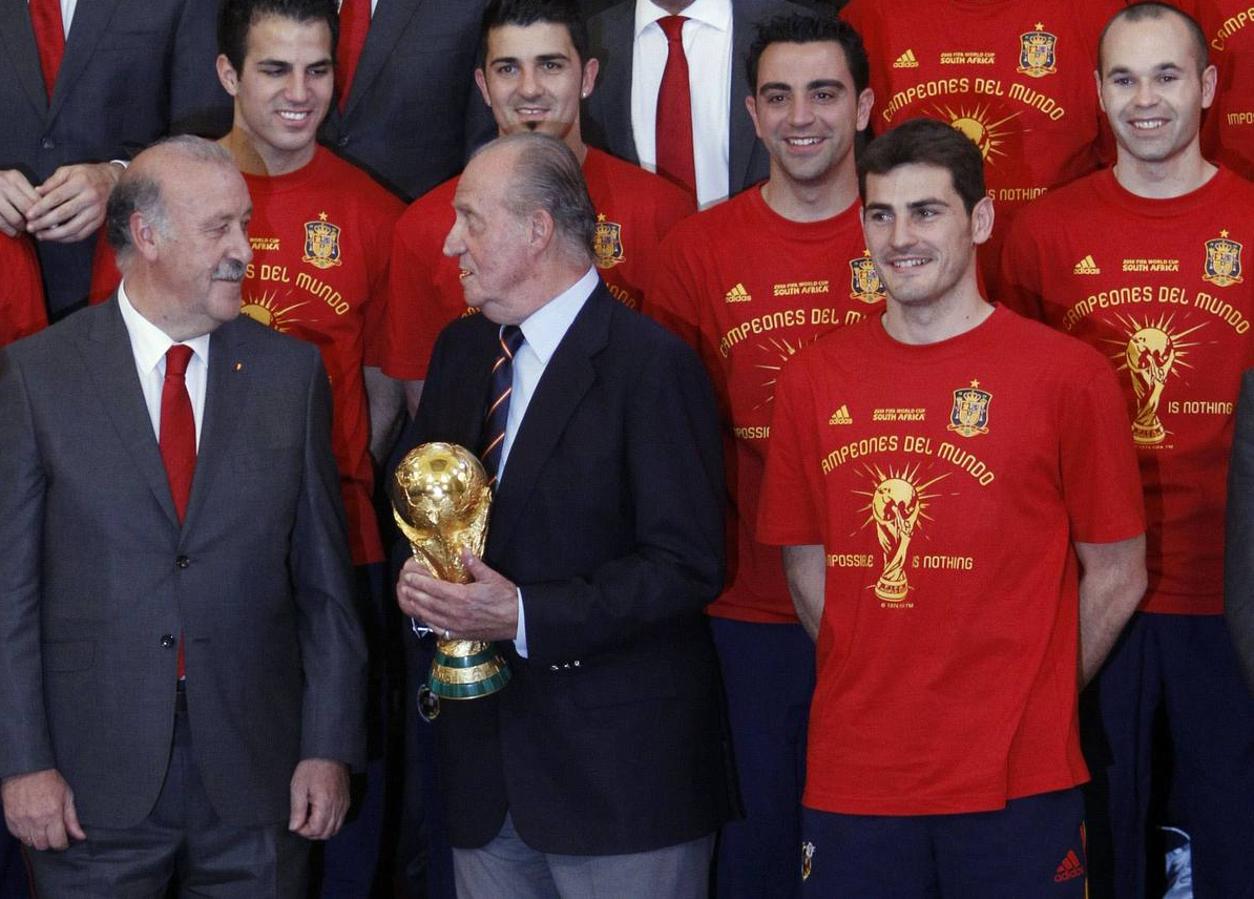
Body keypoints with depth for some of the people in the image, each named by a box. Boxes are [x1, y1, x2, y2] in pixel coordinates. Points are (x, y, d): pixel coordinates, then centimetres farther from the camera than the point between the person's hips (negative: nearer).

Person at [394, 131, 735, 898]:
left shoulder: (652, 365, -13)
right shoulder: (461, 351, 12)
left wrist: (526, 617, -23)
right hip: (484, 757, 7)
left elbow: (689, 565, -17)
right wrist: (422, 585, -3)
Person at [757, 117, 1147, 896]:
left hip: (1015, 783, -2)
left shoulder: (1068, 376, -4)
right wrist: (875, 690, 7)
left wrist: (1030, 703, 4)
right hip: (852, 780, 3)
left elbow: (1117, 575, 1)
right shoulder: (813, 381, 5)